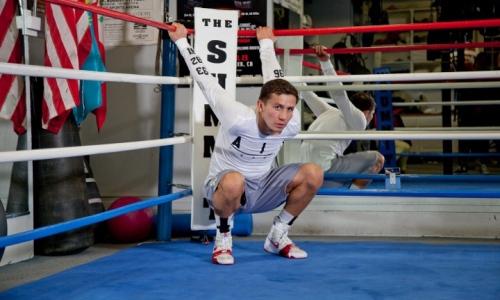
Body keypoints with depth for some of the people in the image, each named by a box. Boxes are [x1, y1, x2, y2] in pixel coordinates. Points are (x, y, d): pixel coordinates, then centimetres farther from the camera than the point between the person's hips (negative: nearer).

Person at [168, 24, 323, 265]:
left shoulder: (291, 126, -16)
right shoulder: (238, 120, -31)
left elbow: (275, 81, 2)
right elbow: (206, 81, -18)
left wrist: (266, 43, 19)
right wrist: (182, 42, -9)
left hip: (261, 190, 6)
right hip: (224, 190, -5)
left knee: (313, 173, -16)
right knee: (234, 181, -41)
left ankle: (278, 236, 3)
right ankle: (223, 239, -13)